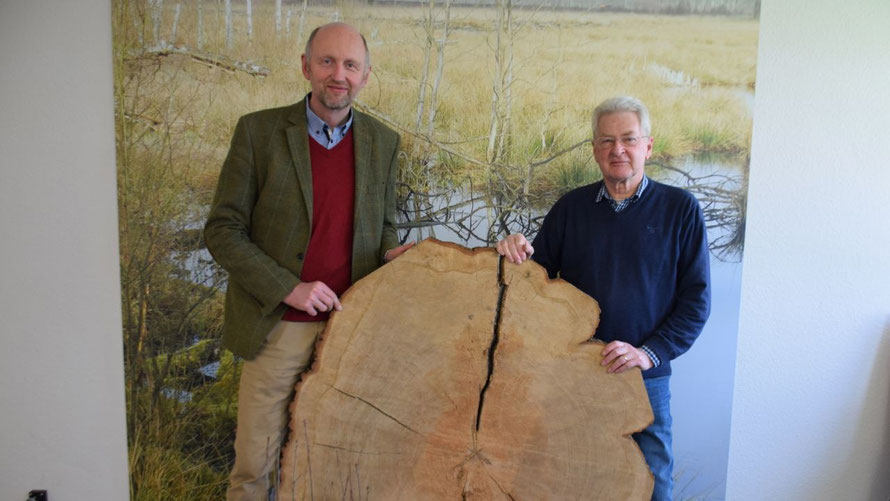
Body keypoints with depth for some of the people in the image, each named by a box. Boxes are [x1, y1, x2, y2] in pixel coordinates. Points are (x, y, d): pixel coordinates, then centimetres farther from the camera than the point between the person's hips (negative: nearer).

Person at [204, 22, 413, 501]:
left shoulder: (383, 142, 5)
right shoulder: (258, 131, -5)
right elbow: (222, 231, -6)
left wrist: (388, 252, -6)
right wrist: (288, 289, -16)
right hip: (278, 330, -2)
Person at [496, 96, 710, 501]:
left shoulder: (680, 209, 0)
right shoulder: (571, 207, 7)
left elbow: (696, 299, -2)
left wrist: (649, 353, -15)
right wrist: (517, 255, -12)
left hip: (646, 380, -1)